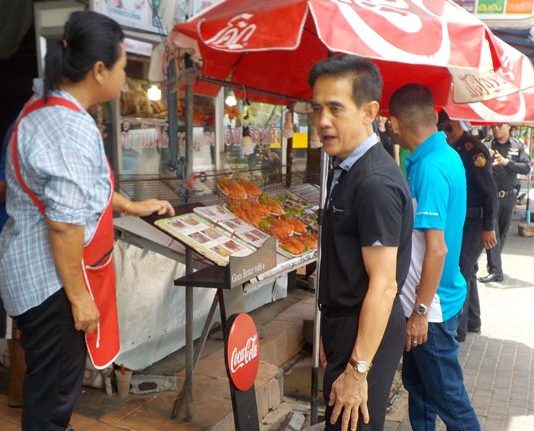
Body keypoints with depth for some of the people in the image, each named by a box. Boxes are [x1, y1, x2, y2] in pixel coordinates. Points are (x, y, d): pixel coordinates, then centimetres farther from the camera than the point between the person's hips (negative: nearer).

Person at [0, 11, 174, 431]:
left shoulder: (45, 107, 8)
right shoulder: (73, 128, -25)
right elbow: (64, 225, -26)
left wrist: (133, 206, 27)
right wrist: (79, 296, -18)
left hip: (36, 270, 10)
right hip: (53, 278, -10)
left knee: (50, 380, 26)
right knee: (55, 386, 8)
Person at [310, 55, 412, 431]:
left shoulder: (375, 183, -23)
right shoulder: (347, 169, 6)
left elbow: (383, 285, -24)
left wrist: (358, 369, -21)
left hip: (367, 334, -9)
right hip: (344, 325, 9)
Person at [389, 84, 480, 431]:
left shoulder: (429, 168, -23)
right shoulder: (447, 155, 5)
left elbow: (437, 249, -25)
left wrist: (420, 311, -19)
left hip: (432, 306, -9)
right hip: (429, 298, 9)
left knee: (447, 395, 6)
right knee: (418, 383, 22)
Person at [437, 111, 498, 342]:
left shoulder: (472, 147, -17)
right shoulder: (460, 148, 10)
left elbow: (490, 190, -21)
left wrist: (488, 227, -21)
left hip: (475, 223, -9)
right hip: (464, 220, 9)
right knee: (467, 271, 18)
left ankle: (457, 329, 6)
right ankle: (472, 321, 32)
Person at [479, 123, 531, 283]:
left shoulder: (518, 146, 3)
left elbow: (526, 168, -6)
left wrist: (506, 162, -18)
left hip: (508, 196, 3)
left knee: (503, 233, 14)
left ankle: (493, 263, 31)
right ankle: (495, 270, -8)